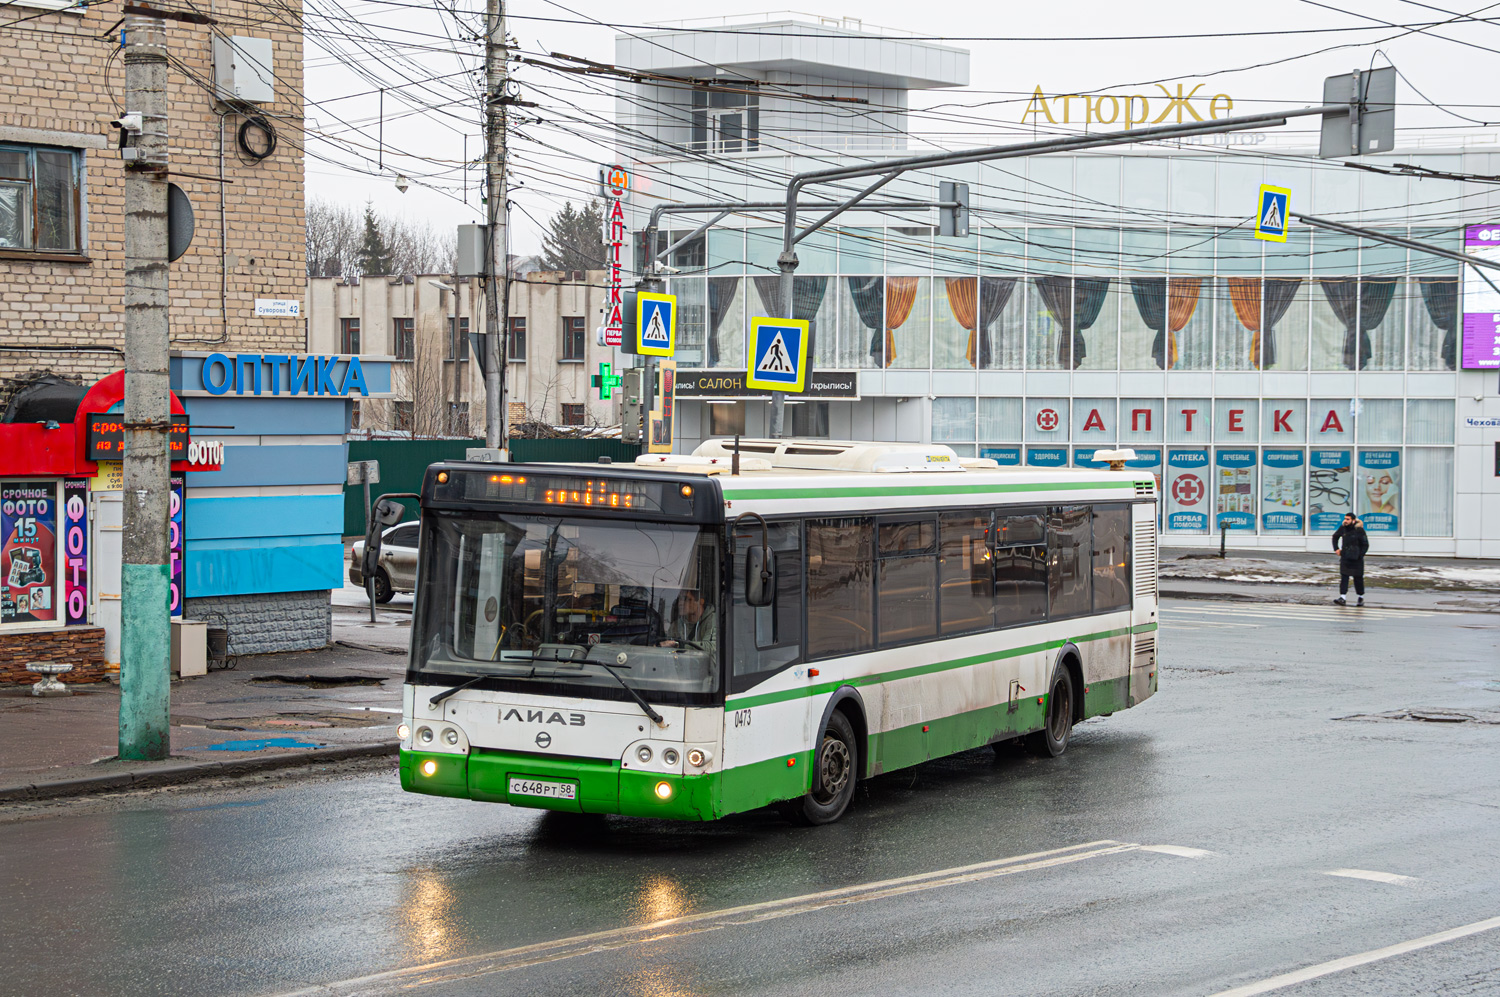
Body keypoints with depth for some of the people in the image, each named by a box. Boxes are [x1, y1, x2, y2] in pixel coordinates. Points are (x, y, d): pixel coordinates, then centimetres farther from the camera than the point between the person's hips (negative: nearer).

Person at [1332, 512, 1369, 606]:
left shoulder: (1359, 530, -11)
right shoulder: (1343, 528, 2)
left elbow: (1365, 545, -6)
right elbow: (1335, 537, 22)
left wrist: (1360, 556, -14)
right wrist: (1336, 548, 11)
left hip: (1356, 559, -4)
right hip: (1345, 558, 4)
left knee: (1358, 578, 7)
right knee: (1343, 577, -7)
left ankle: (1361, 598, 22)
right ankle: (1343, 598, -11)